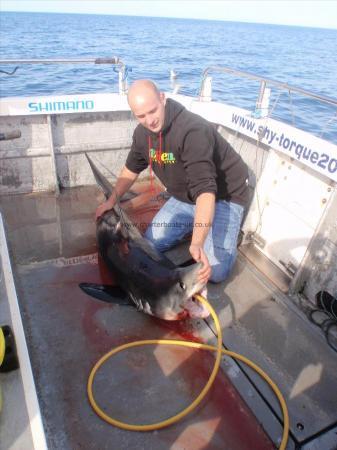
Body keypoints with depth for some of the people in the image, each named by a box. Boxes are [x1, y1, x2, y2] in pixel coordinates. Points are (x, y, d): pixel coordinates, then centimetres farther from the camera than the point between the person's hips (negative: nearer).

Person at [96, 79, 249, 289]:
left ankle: (231, 227, 13)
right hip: (184, 197, 7)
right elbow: (131, 169, 13)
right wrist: (111, 201, 12)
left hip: (223, 195, -6)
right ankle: (195, 223, 20)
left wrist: (197, 243, -51)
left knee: (216, 271, -17)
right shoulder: (142, 132, -7)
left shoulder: (193, 130, -32)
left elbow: (205, 189, -42)